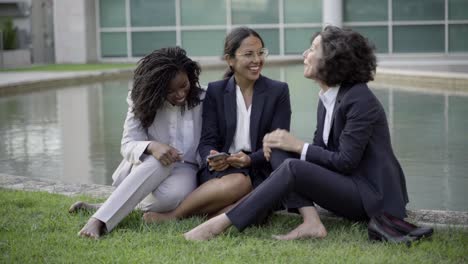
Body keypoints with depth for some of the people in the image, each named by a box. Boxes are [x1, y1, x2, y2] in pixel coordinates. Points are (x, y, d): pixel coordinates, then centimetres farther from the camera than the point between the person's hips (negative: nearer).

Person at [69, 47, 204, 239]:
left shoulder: (201, 100, -5)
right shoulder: (143, 102, -4)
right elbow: (128, 145, -11)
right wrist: (151, 147, -32)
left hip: (185, 169, 0)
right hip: (149, 168, 0)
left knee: (172, 194, -38)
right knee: (158, 161, -38)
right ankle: (99, 220, -41)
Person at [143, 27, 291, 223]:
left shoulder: (278, 91, 6)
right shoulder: (215, 91, 8)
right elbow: (207, 141, 3)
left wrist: (250, 159, -21)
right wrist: (211, 159, -22)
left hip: (260, 172, 0)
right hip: (221, 171, 0)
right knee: (238, 183, -38)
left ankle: (171, 216, -25)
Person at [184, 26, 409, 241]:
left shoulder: (360, 100, -18)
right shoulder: (327, 98, 9)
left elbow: (345, 161, -21)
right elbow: (321, 149, 10)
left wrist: (298, 146, -14)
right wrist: (286, 142, -9)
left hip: (372, 194, -9)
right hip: (346, 183, 9)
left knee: (292, 168, -27)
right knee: (280, 152, -5)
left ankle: (220, 224, -25)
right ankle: (311, 221, -18)